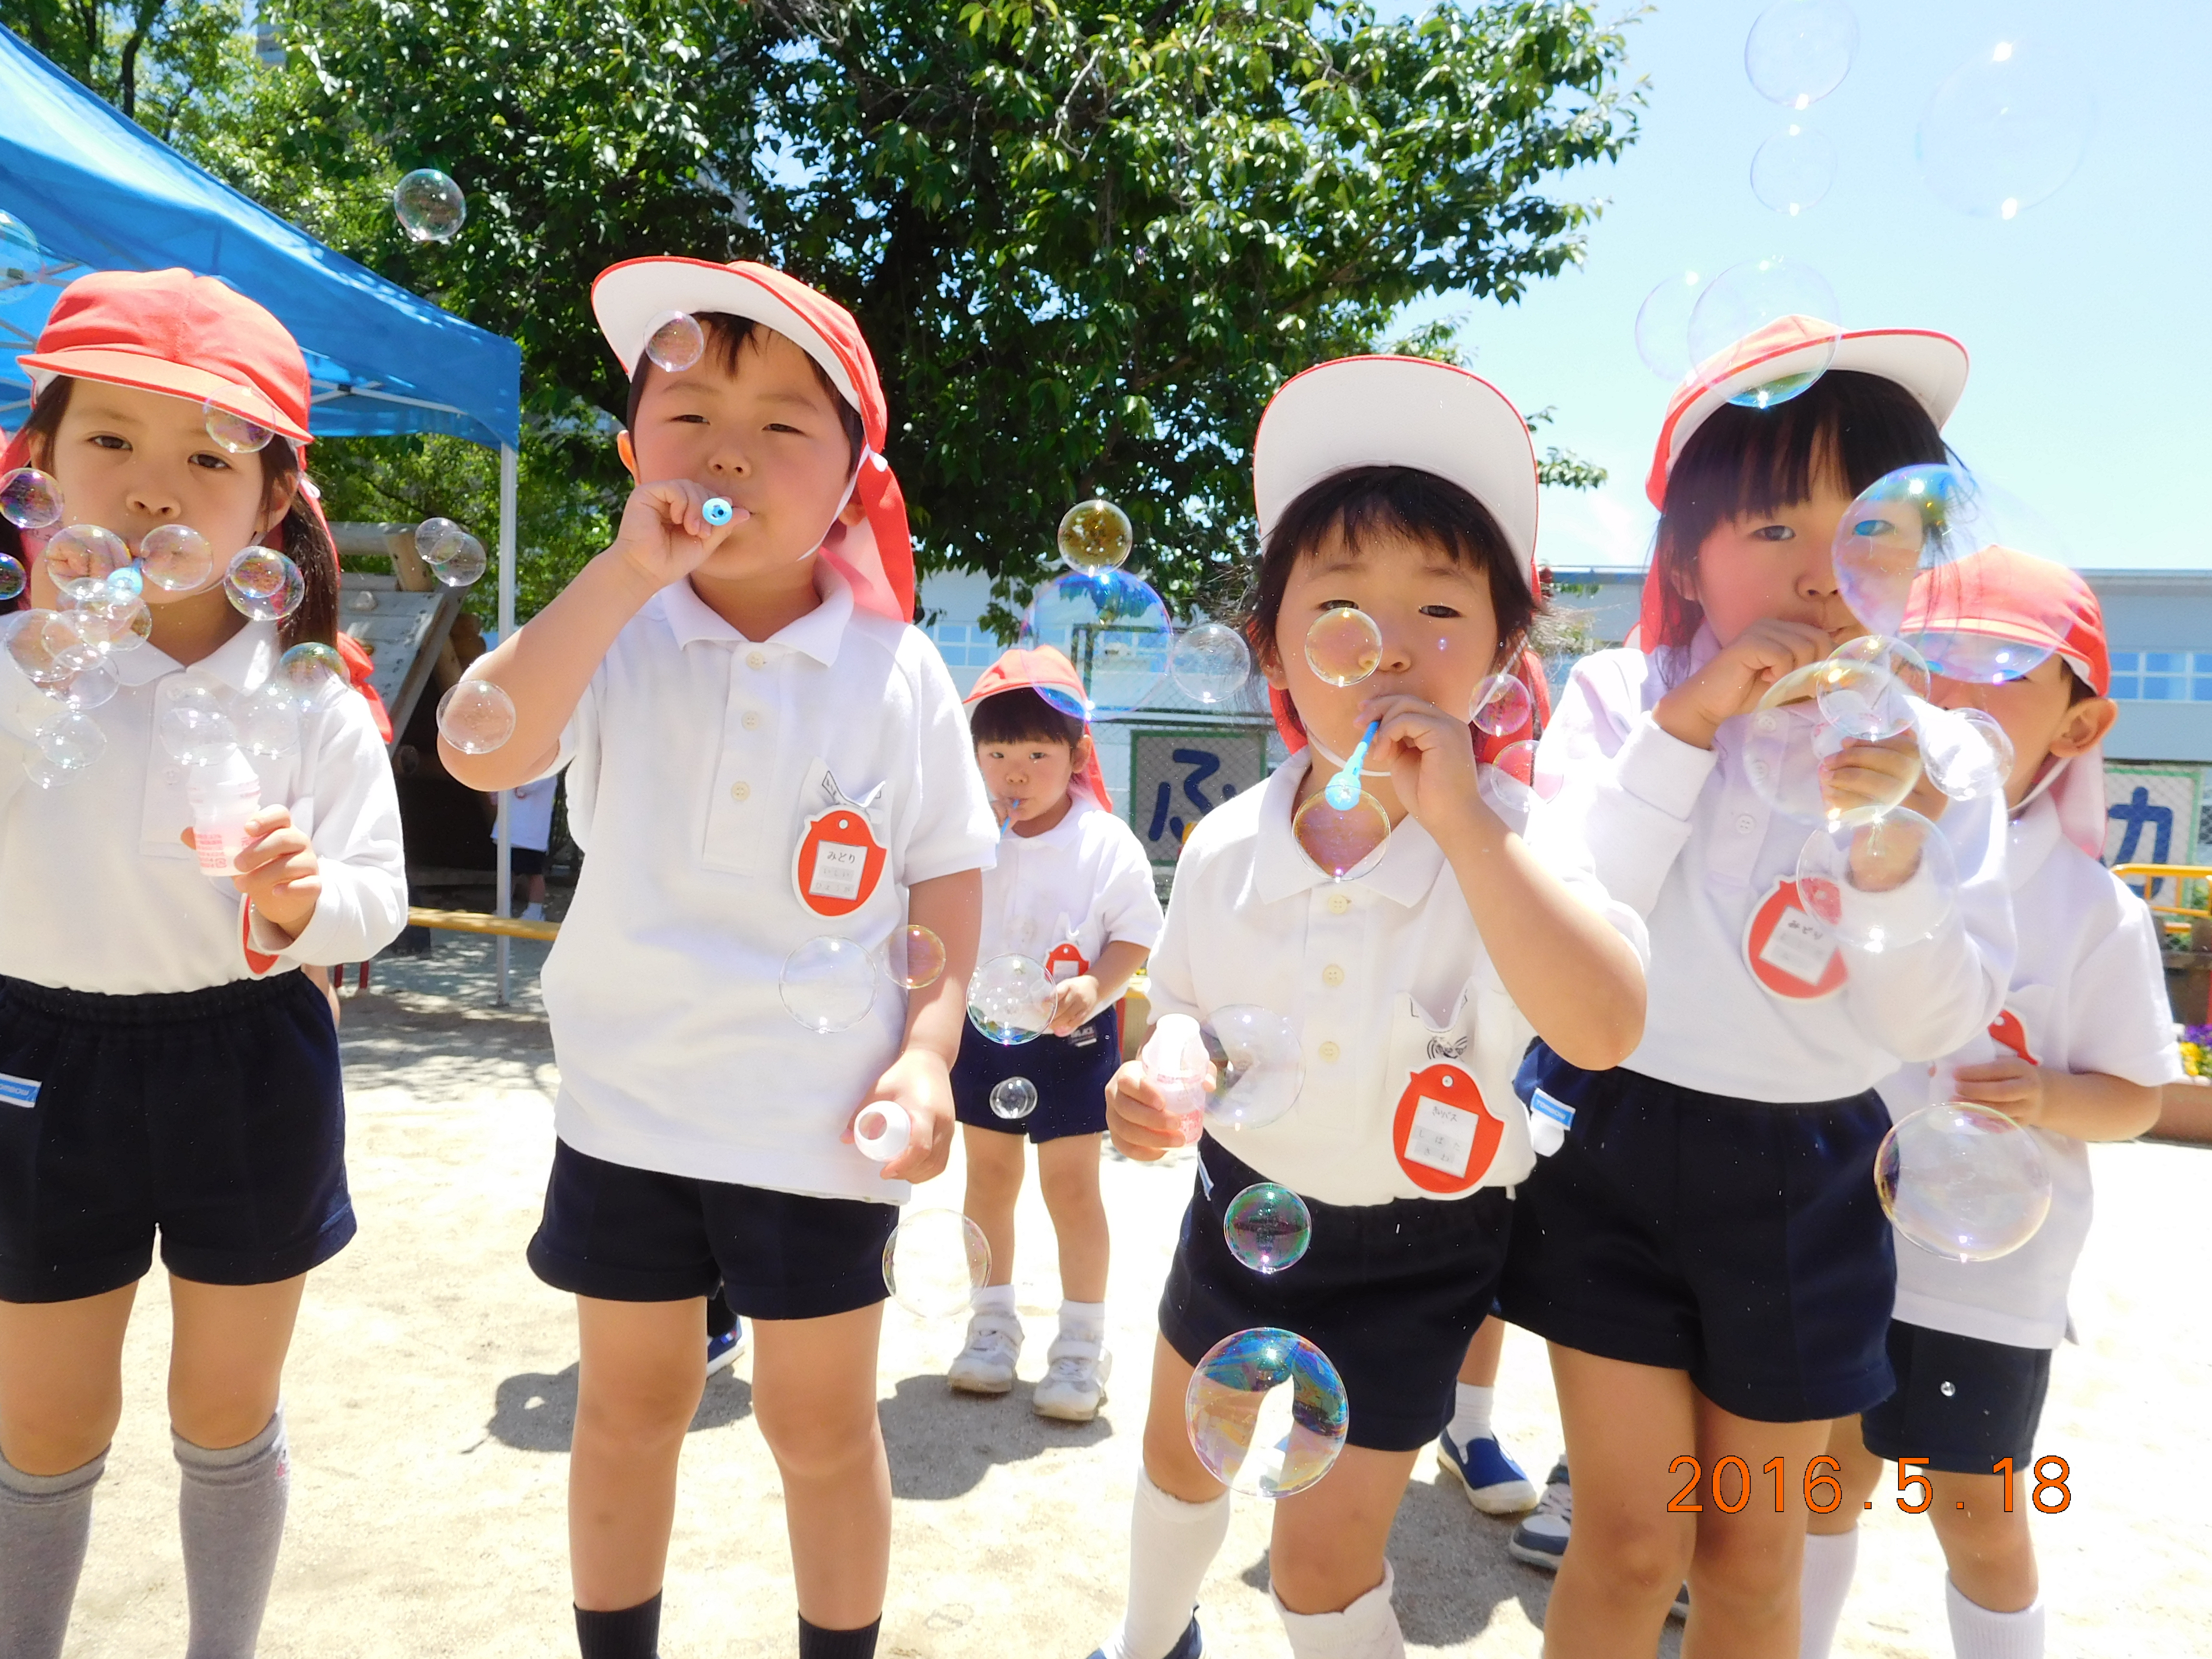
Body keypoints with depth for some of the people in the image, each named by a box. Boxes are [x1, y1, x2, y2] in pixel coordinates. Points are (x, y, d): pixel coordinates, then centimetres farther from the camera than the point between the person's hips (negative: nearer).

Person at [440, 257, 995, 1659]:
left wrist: (929, 1050, -10)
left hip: (821, 1116, -1)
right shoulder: (615, 638, -4)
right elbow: (482, 753, -23)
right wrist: (628, 572, -27)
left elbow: (953, 875, 1)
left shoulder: (897, 670, -5)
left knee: (822, 1427, 14)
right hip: (630, 1103, 2)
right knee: (630, 1407, 19)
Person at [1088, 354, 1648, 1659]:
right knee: (1181, 1453, 27)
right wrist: (1154, 1084, -17)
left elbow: (1606, 1027, -42)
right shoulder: (1226, 847, -12)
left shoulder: (1510, 848, -24)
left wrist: (1461, 820, -46)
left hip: (1408, 1255, -4)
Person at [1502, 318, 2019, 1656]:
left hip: (1805, 1178, 2)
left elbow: (1942, 1027, -7)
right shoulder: (1618, 698, -8)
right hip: (1612, 1148, -2)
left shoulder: (1929, 745, -4)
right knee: (1633, 1541, 6)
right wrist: (1685, 727, -24)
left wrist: (1888, 856, -25)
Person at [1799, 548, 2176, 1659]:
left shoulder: (2094, 912, -8)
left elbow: (2135, 1099, 0)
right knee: (1827, 1474, 19)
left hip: (1986, 1277, -2)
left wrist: (2047, 1097, -21)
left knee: (1979, 1521, 12)